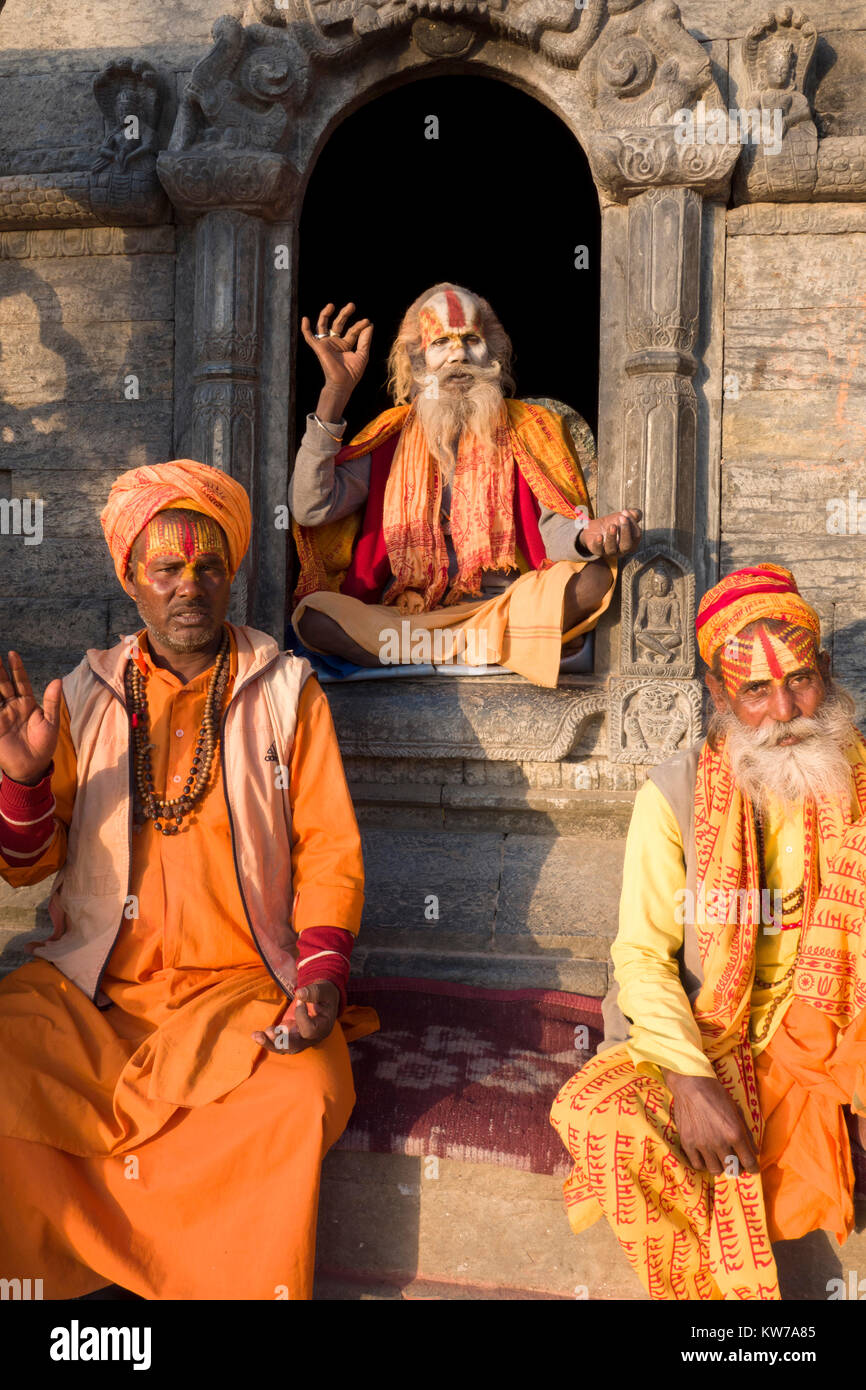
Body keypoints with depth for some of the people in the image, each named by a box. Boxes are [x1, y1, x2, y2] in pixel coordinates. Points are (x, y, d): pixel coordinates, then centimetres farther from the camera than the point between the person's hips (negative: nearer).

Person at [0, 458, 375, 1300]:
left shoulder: (286, 691, 7)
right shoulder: (87, 695, 11)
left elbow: (329, 847, 4)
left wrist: (323, 972, -12)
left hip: (241, 986, -2)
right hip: (91, 980, 2)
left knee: (301, 1095, -30)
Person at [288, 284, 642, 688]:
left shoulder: (528, 431, 13)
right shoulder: (390, 436, 12)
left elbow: (554, 527, -1)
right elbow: (311, 509, -2)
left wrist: (589, 536, -28)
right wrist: (336, 391, -7)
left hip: (504, 609, 0)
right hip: (403, 615, 1)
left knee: (595, 577, -28)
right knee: (313, 613, -30)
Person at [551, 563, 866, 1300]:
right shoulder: (676, 794, -8)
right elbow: (642, 954, -10)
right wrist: (689, 1081, -24)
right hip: (694, 1040, -1)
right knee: (595, 1115, -26)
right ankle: (719, 1281, -2)